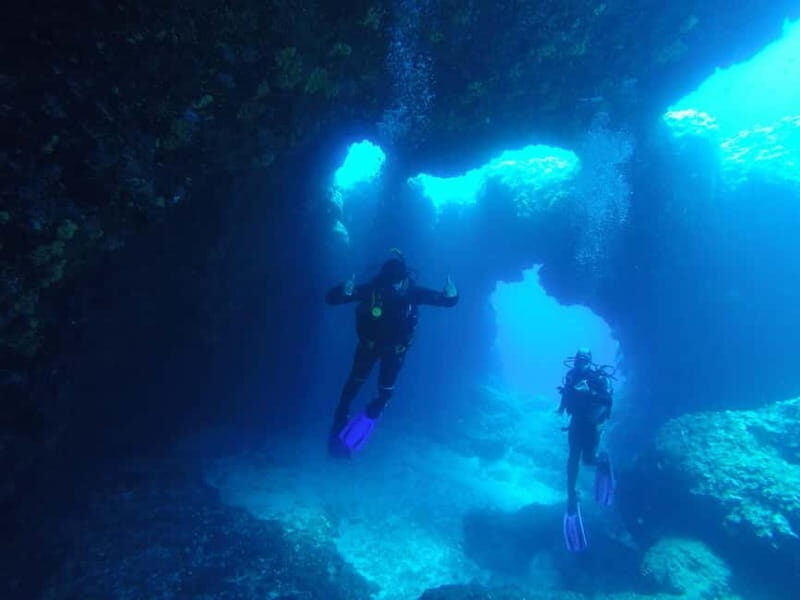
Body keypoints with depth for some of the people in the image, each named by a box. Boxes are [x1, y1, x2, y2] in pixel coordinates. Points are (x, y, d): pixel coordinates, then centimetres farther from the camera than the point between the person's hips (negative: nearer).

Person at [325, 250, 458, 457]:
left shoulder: (412, 291, -25)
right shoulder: (372, 289, -29)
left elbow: (448, 300, -17)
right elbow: (331, 298, -30)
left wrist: (451, 295, -41)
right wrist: (345, 291, -53)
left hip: (395, 347, 1)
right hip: (369, 343, -1)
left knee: (385, 392, 0)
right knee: (355, 383, 5)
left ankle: (368, 417, 31)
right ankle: (338, 430, 24)